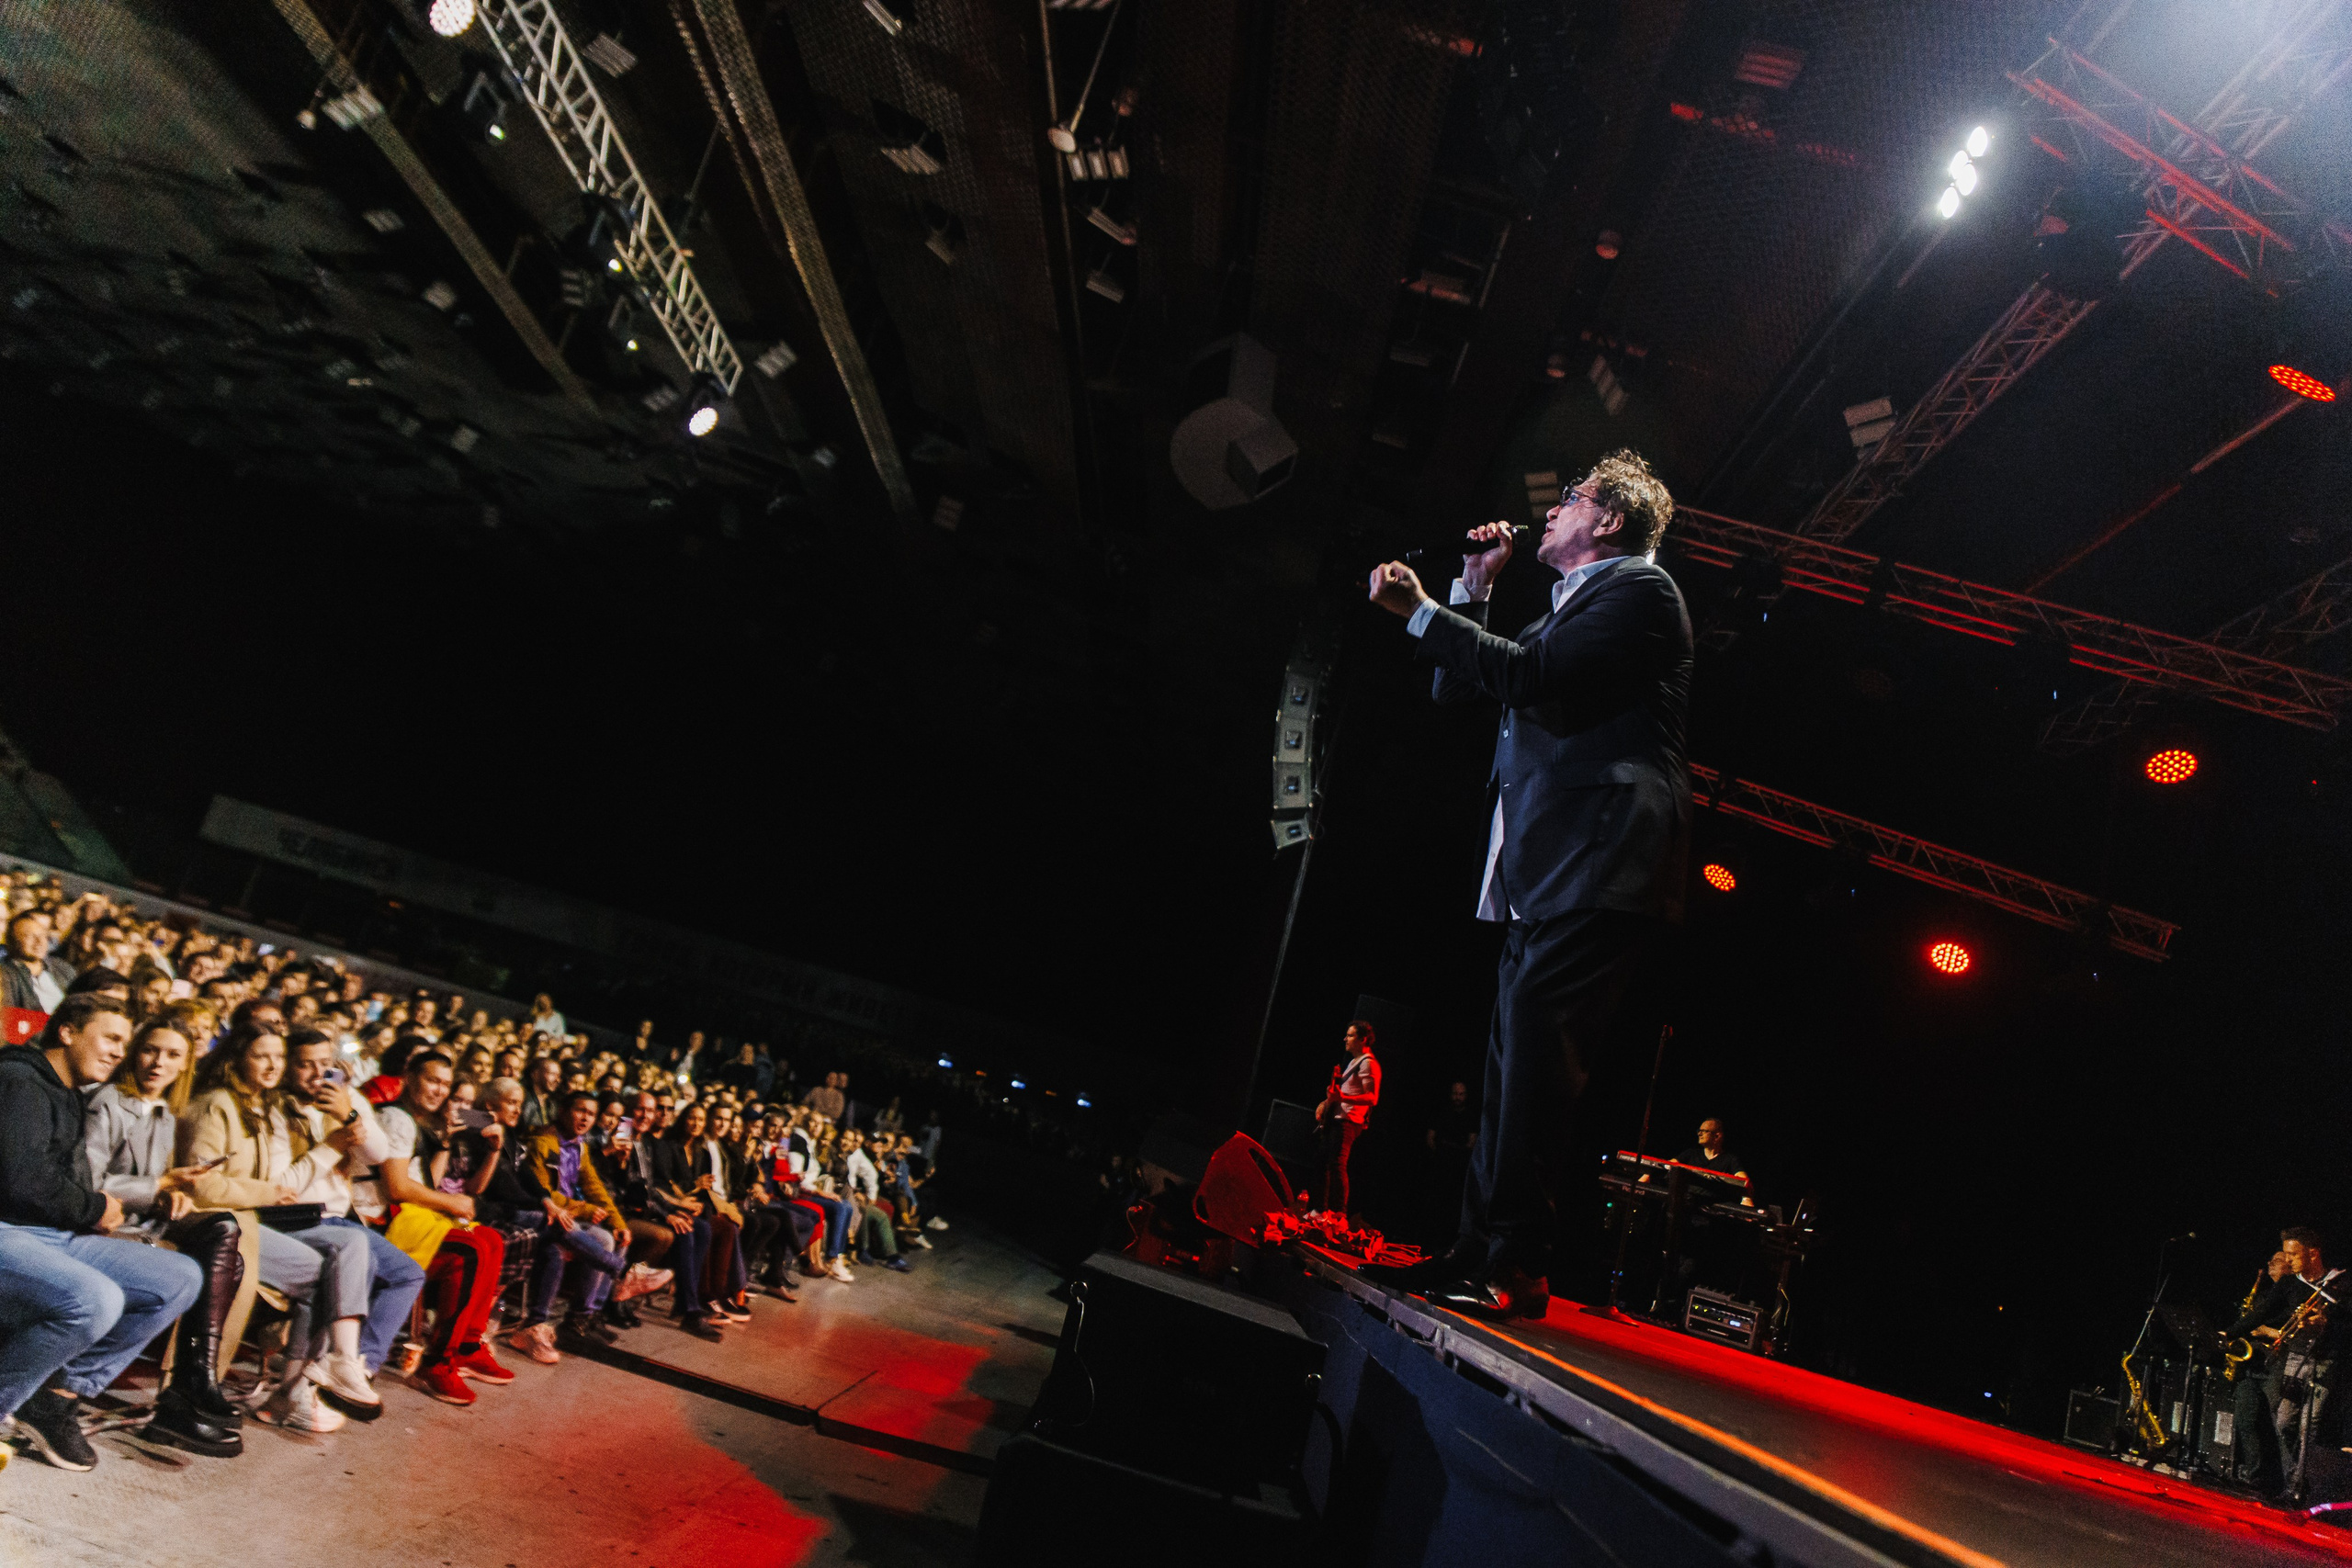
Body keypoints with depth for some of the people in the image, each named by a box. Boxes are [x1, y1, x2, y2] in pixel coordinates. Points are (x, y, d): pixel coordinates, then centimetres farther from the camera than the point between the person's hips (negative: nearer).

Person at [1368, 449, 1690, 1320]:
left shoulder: (1640, 587, 0)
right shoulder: (1570, 608, 29)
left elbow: (1535, 675, -16)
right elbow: (1457, 688, 31)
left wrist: (1422, 611, -12)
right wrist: (1474, 589, 23)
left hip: (1597, 870, -10)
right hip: (1545, 876, 10)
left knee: (1537, 1056, -17)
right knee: (1517, 1063, 7)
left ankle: (1510, 1262, -16)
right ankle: (1479, 1251, 10)